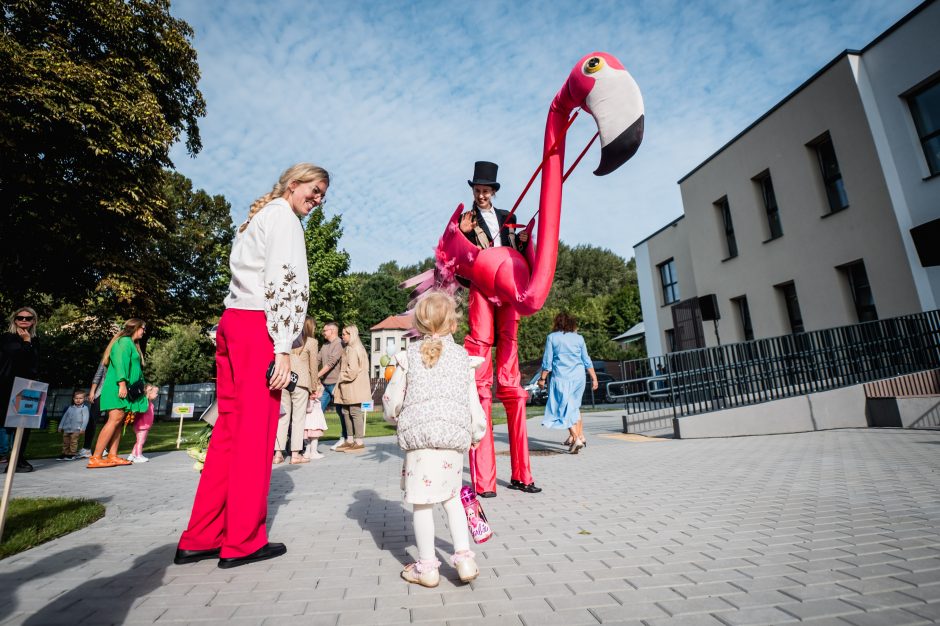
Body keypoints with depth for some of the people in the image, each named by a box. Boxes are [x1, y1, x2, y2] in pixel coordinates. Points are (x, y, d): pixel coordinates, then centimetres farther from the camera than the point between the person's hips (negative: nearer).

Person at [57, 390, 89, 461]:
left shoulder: (84, 408, -1)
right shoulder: (70, 407, 15)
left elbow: (85, 418, -6)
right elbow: (64, 416, 21)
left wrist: (82, 428, -13)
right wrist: (60, 426, 18)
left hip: (76, 429, -6)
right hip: (66, 428, 6)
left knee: (73, 442, -6)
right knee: (65, 442, 10)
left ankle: (72, 454, -1)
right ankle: (65, 453, 19)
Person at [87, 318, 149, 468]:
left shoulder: (132, 344, 23)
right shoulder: (125, 341, -5)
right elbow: (120, 362, -17)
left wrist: (143, 387, 23)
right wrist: (122, 383, -25)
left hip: (128, 390, 10)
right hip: (118, 388, -10)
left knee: (120, 421, 4)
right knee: (115, 419, -15)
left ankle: (112, 456, 4)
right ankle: (95, 458, -15)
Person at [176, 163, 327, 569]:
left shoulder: (254, 219, 27)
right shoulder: (283, 216, -2)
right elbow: (284, 282, -14)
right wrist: (283, 347, -17)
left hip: (231, 322, 9)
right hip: (259, 326, -9)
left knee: (229, 429, 10)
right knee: (256, 432, -4)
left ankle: (199, 538, 17)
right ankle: (243, 542, 6)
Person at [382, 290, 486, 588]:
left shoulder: (409, 355, 3)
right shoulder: (462, 356, 8)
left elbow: (393, 399, 4)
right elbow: (473, 402, 8)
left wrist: (394, 416, 26)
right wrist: (476, 434, 21)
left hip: (418, 433, -2)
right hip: (454, 435, 3)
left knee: (422, 502, 9)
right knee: (451, 498, 21)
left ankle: (427, 567, 19)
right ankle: (464, 556, 17)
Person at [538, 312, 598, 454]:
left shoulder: (552, 337, 0)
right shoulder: (579, 338, 9)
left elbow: (547, 361, -1)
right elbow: (586, 360, 11)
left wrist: (542, 378, 6)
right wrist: (594, 378, 16)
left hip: (561, 377, -4)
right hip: (579, 376, 4)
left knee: (566, 409, -3)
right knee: (575, 406, 19)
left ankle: (576, 438, -16)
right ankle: (580, 435, 25)